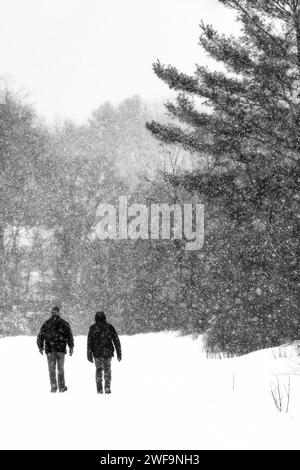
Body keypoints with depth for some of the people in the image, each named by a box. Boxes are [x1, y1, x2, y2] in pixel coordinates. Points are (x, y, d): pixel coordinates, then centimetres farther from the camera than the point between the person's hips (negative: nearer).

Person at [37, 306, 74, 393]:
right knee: (60, 368, 10)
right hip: (61, 349, 0)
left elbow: (40, 336, 4)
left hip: (50, 350, 0)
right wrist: (71, 347, 4)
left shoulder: (46, 324, 2)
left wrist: (40, 347, 14)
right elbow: (69, 336, -2)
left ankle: (53, 387, -2)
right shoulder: (64, 323, 0)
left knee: (52, 368, 4)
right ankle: (61, 387, 11)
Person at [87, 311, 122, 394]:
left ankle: (99, 389, 8)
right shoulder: (109, 327, 1)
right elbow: (116, 340, 1)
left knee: (99, 370, 15)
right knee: (107, 370, 14)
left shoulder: (93, 328, -1)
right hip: (108, 353, 0)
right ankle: (107, 387, 1)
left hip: (97, 353, 0)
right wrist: (119, 353, 7)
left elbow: (89, 342, -2)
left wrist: (89, 355, 2)